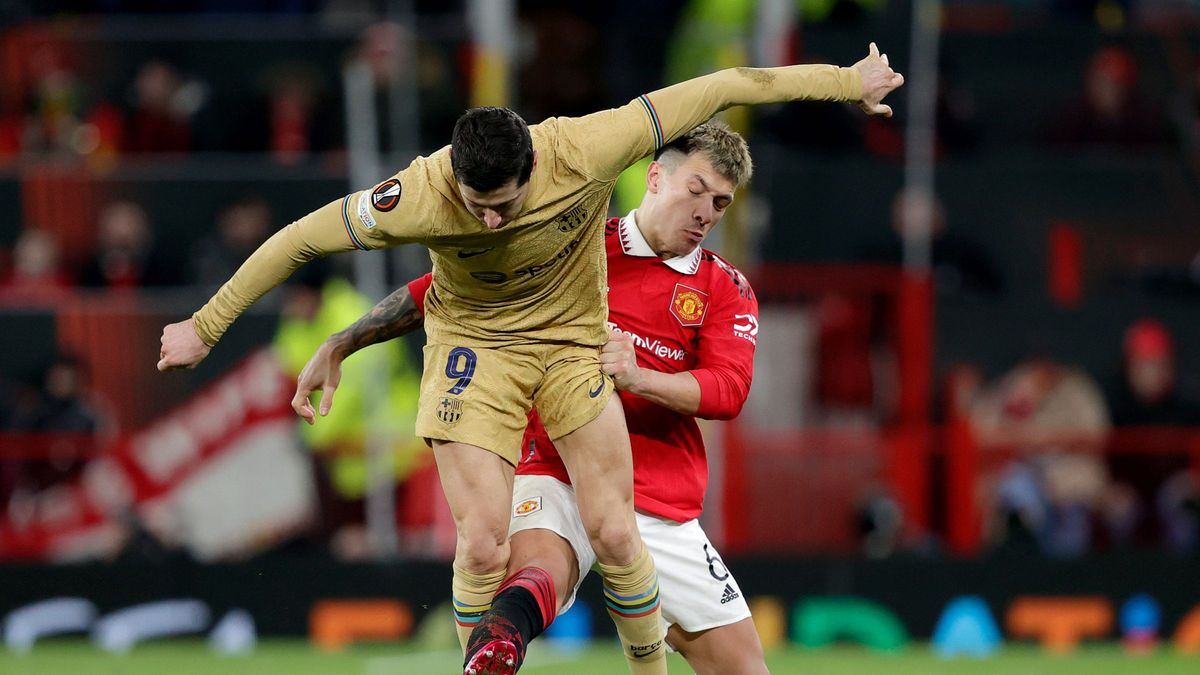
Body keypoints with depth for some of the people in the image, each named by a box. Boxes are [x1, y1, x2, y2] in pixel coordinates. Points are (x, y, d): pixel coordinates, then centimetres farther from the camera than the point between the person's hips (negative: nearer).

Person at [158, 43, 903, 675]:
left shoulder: (584, 151, -30)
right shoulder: (420, 198, -31)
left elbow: (720, 89, -20)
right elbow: (299, 241, -19)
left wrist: (845, 80, -12)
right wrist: (205, 327, -12)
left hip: (574, 343, 1)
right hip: (475, 346, -1)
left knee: (615, 532, -5)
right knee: (483, 547, -12)